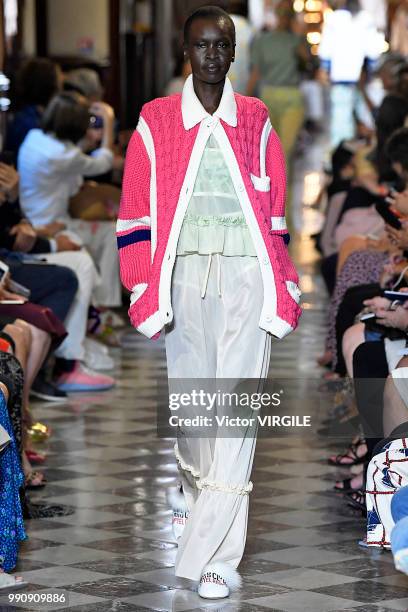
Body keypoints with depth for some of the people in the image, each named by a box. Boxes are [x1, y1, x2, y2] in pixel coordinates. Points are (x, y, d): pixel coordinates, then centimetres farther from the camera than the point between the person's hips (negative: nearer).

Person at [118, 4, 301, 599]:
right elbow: (136, 211, 6)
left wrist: (285, 286, 9)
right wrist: (143, 289, -2)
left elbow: (276, 214, 12)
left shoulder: (256, 121, 9)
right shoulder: (155, 122, 6)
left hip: (246, 276, -1)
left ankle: (213, 555, -9)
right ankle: (196, 487, 41)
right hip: (185, 275, 1)